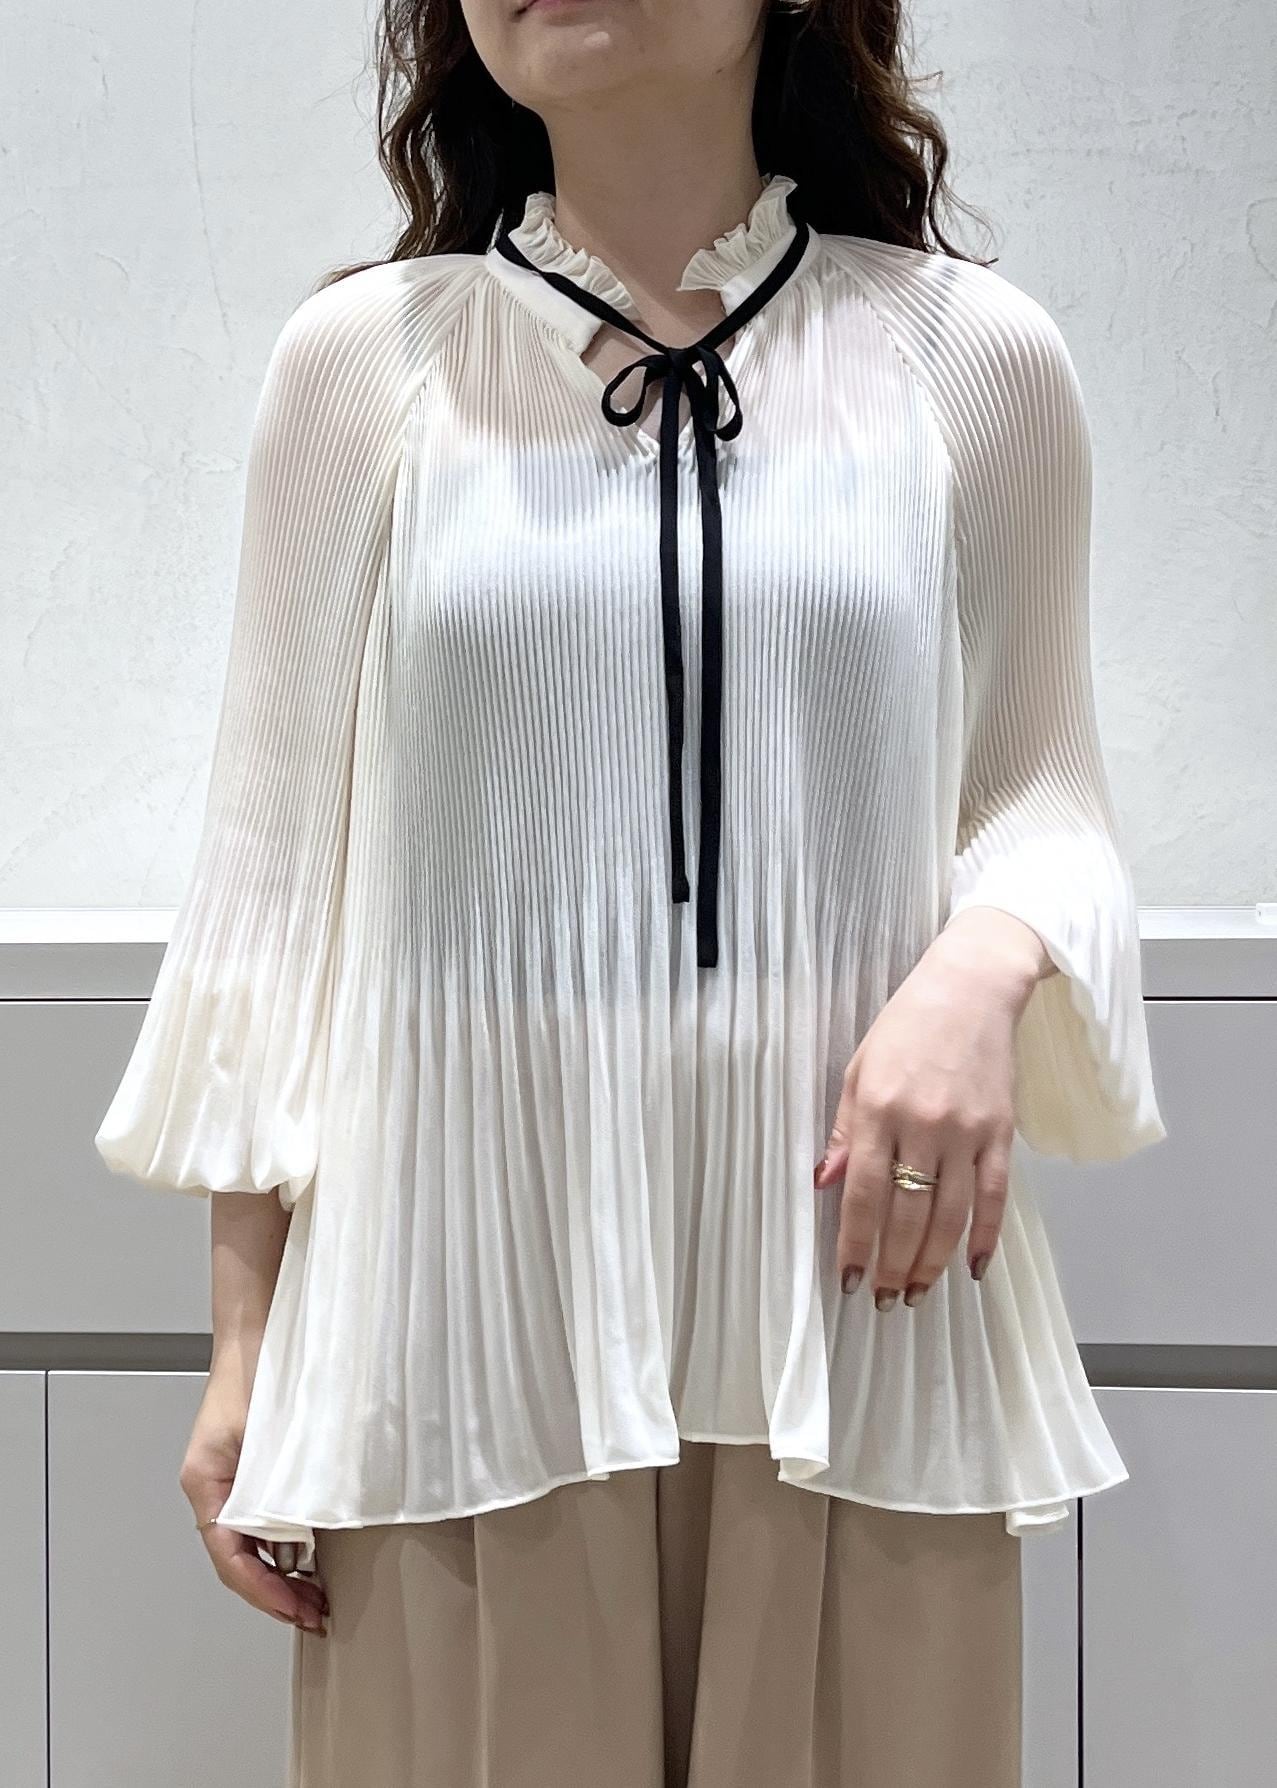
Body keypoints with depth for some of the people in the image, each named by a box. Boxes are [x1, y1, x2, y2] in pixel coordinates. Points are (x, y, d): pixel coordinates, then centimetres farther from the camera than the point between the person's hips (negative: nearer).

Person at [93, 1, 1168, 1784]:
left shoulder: (973, 354, 4)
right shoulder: (362, 358, 4)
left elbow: (1043, 785, 11)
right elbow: (278, 860, 6)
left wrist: (985, 971, -13)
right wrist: (243, 1339, 4)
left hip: (852, 1294, 1)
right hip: (471, 1296, 0)